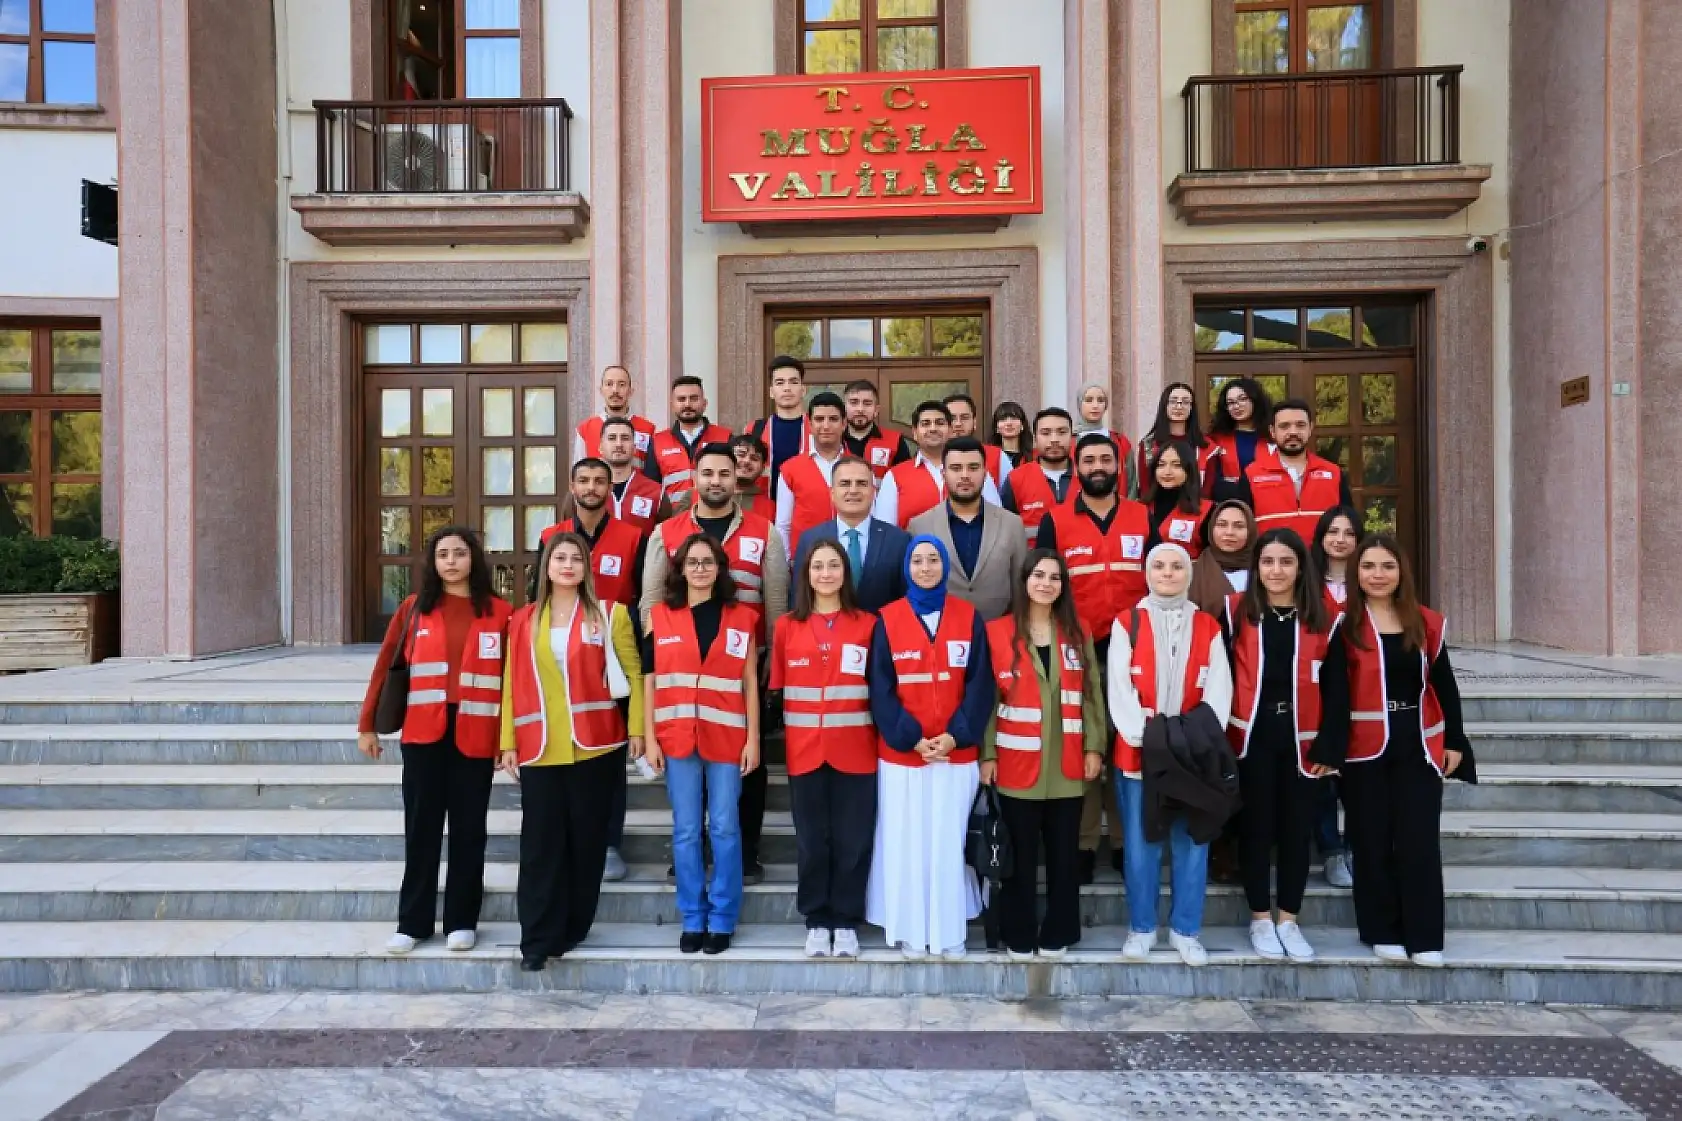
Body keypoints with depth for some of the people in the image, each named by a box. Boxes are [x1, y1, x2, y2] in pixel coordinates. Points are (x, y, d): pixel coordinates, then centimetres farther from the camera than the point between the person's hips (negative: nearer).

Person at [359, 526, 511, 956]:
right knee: (421, 829, 8)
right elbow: (385, 667, 7)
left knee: (468, 830, 8)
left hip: (474, 738, -1)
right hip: (423, 735, 1)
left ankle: (461, 921, 19)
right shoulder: (413, 608, 5)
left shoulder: (500, 613, 1)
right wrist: (367, 725, 6)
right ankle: (413, 923, 20)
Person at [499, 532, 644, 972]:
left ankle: (571, 929, 22)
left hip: (594, 746, -1)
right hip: (540, 749, 1)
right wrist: (508, 741, 3)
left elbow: (633, 673, 1)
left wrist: (636, 728, -4)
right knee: (541, 844, 2)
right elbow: (513, 684, 7)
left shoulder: (610, 615, 1)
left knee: (586, 840, 8)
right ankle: (538, 938, 9)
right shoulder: (523, 621, 9)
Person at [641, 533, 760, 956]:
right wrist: (650, 737, 0)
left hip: (726, 738, 0)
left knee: (724, 829, 4)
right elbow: (650, 680, 5)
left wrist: (753, 738, -1)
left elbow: (750, 683, 4)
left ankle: (722, 919, 17)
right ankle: (693, 918, 20)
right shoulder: (660, 616, 4)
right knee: (686, 831, 7)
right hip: (677, 738, 1)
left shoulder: (741, 618, 4)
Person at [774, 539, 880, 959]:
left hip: (854, 750, 0)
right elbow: (777, 689, 6)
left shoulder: (867, 624, 2)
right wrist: (777, 738, -1)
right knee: (812, 839, 9)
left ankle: (846, 921, 21)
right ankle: (816, 921, 24)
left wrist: (883, 736, -5)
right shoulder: (787, 626, 4)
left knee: (853, 839, 5)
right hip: (805, 750, 1)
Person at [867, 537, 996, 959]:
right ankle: (910, 931, 17)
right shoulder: (888, 620, 0)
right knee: (905, 841, 4)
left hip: (956, 751, 1)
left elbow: (980, 684, 0)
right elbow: (880, 689, -2)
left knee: (950, 840, 4)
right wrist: (911, 738, -12)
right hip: (901, 752, 0)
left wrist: (957, 735, -11)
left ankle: (950, 930, 18)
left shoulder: (968, 617, 4)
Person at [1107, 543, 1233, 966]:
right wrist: (1144, 737, -16)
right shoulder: (1126, 623, 3)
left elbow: (1219, 692, -1)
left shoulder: (1208, 627, 8)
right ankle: (1141, 927, 19)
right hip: (1139, 751, -1)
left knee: (1191, 842, 6)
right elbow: (1119, 689, -5)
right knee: (1141, 843, 4)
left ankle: (1185, 929, 20)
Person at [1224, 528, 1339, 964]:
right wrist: (1218, 734, -7)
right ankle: (1260, 919, 21)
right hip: (1251, 735, -1)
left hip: (1303, 738, 2)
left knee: (1297, 828, 8)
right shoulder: (1236, 611, 0)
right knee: (1256, 827, 7)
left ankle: (1289, 919, 23)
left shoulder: (1324, 619, 4)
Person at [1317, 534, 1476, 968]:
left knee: (1419, 841, 4)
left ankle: (1424, 937, 13)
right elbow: (1332, 690, -9)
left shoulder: (1427, 623, 6)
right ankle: (1383, 933, 18)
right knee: (1372, 840, 6)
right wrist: (1328, 748, -15)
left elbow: (1444, 686, 11)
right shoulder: (1344, 624, -5)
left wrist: (1454, 741, 8)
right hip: (1364, 747, -2)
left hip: (1419, 745, 3)